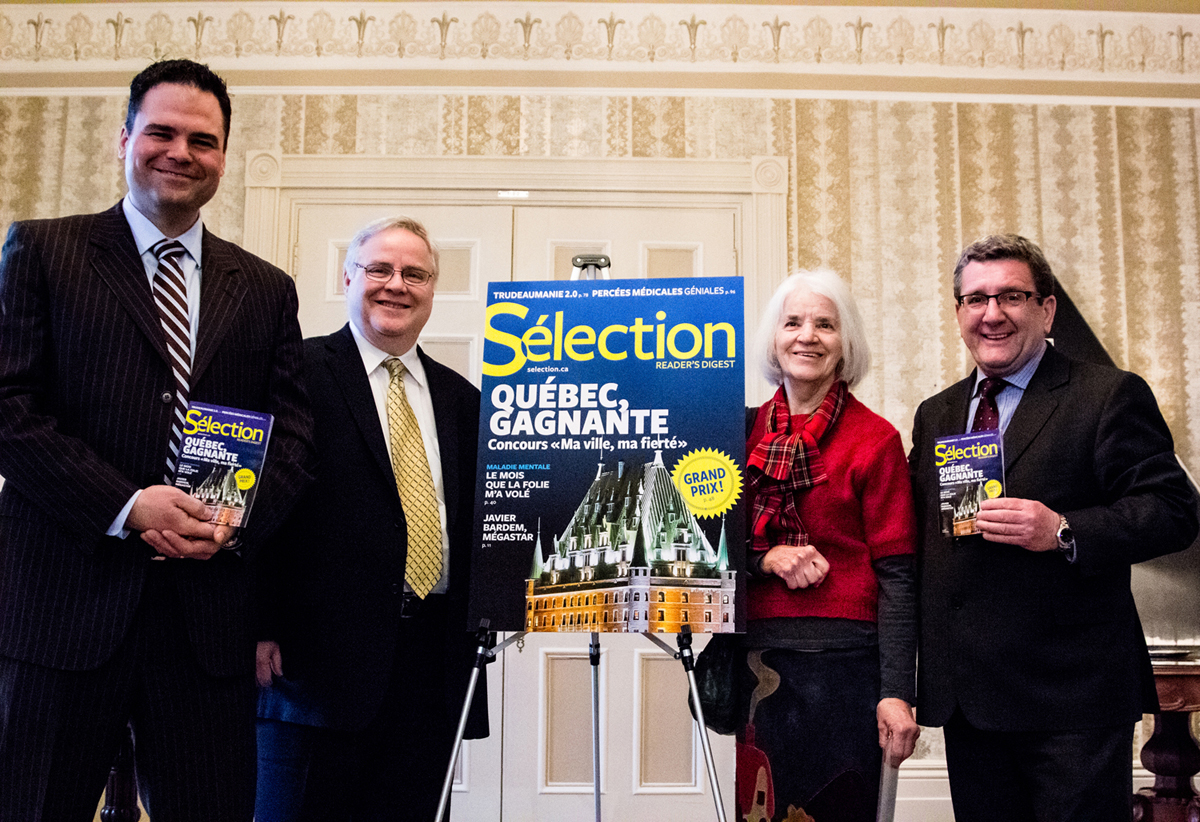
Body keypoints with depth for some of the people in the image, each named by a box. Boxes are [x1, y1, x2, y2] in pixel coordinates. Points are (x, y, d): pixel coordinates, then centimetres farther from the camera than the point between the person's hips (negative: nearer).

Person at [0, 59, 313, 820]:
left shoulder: (267, 290, 14)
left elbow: (293, 430, 10)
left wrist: (242, 514, -9)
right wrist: (127, 506, -14)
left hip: (211, 609, 3)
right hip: (68, 600, -2)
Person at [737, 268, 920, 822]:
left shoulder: (875, 439, -3)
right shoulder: (746, 430, 7)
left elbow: (896, 575, -5)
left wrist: (897, 691, -12)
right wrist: (767, 557, -9)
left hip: (842, 657, -3)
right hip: (754, 659, 3)